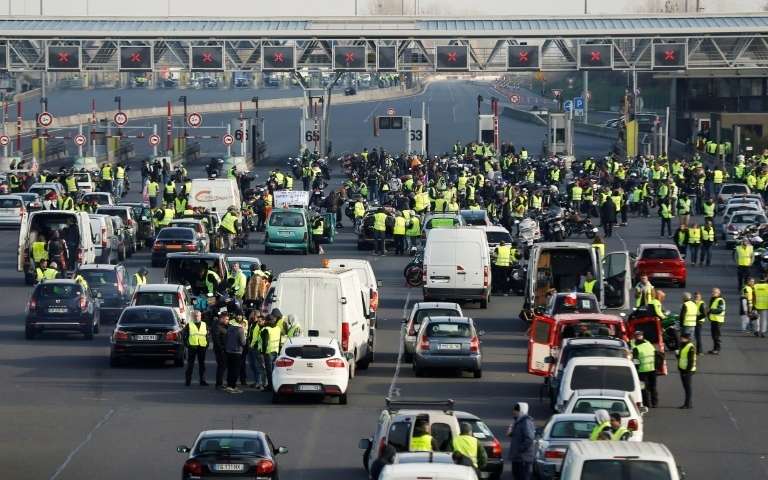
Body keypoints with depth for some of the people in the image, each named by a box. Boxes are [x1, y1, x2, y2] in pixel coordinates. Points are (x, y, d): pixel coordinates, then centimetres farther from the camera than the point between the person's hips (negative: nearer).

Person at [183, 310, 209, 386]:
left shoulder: (204, 325, 12)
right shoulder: (189, 325, 3)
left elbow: (207, 336, 15)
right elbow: (184, 335, 1)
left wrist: (207, 345, 3)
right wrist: (187, 344, -10)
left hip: (202, 347, 3)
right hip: (192, 346, -3)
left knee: (202, 364, 6)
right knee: (190, 364, 0)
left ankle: (202, 381, 11)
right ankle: (188, 381, 5)